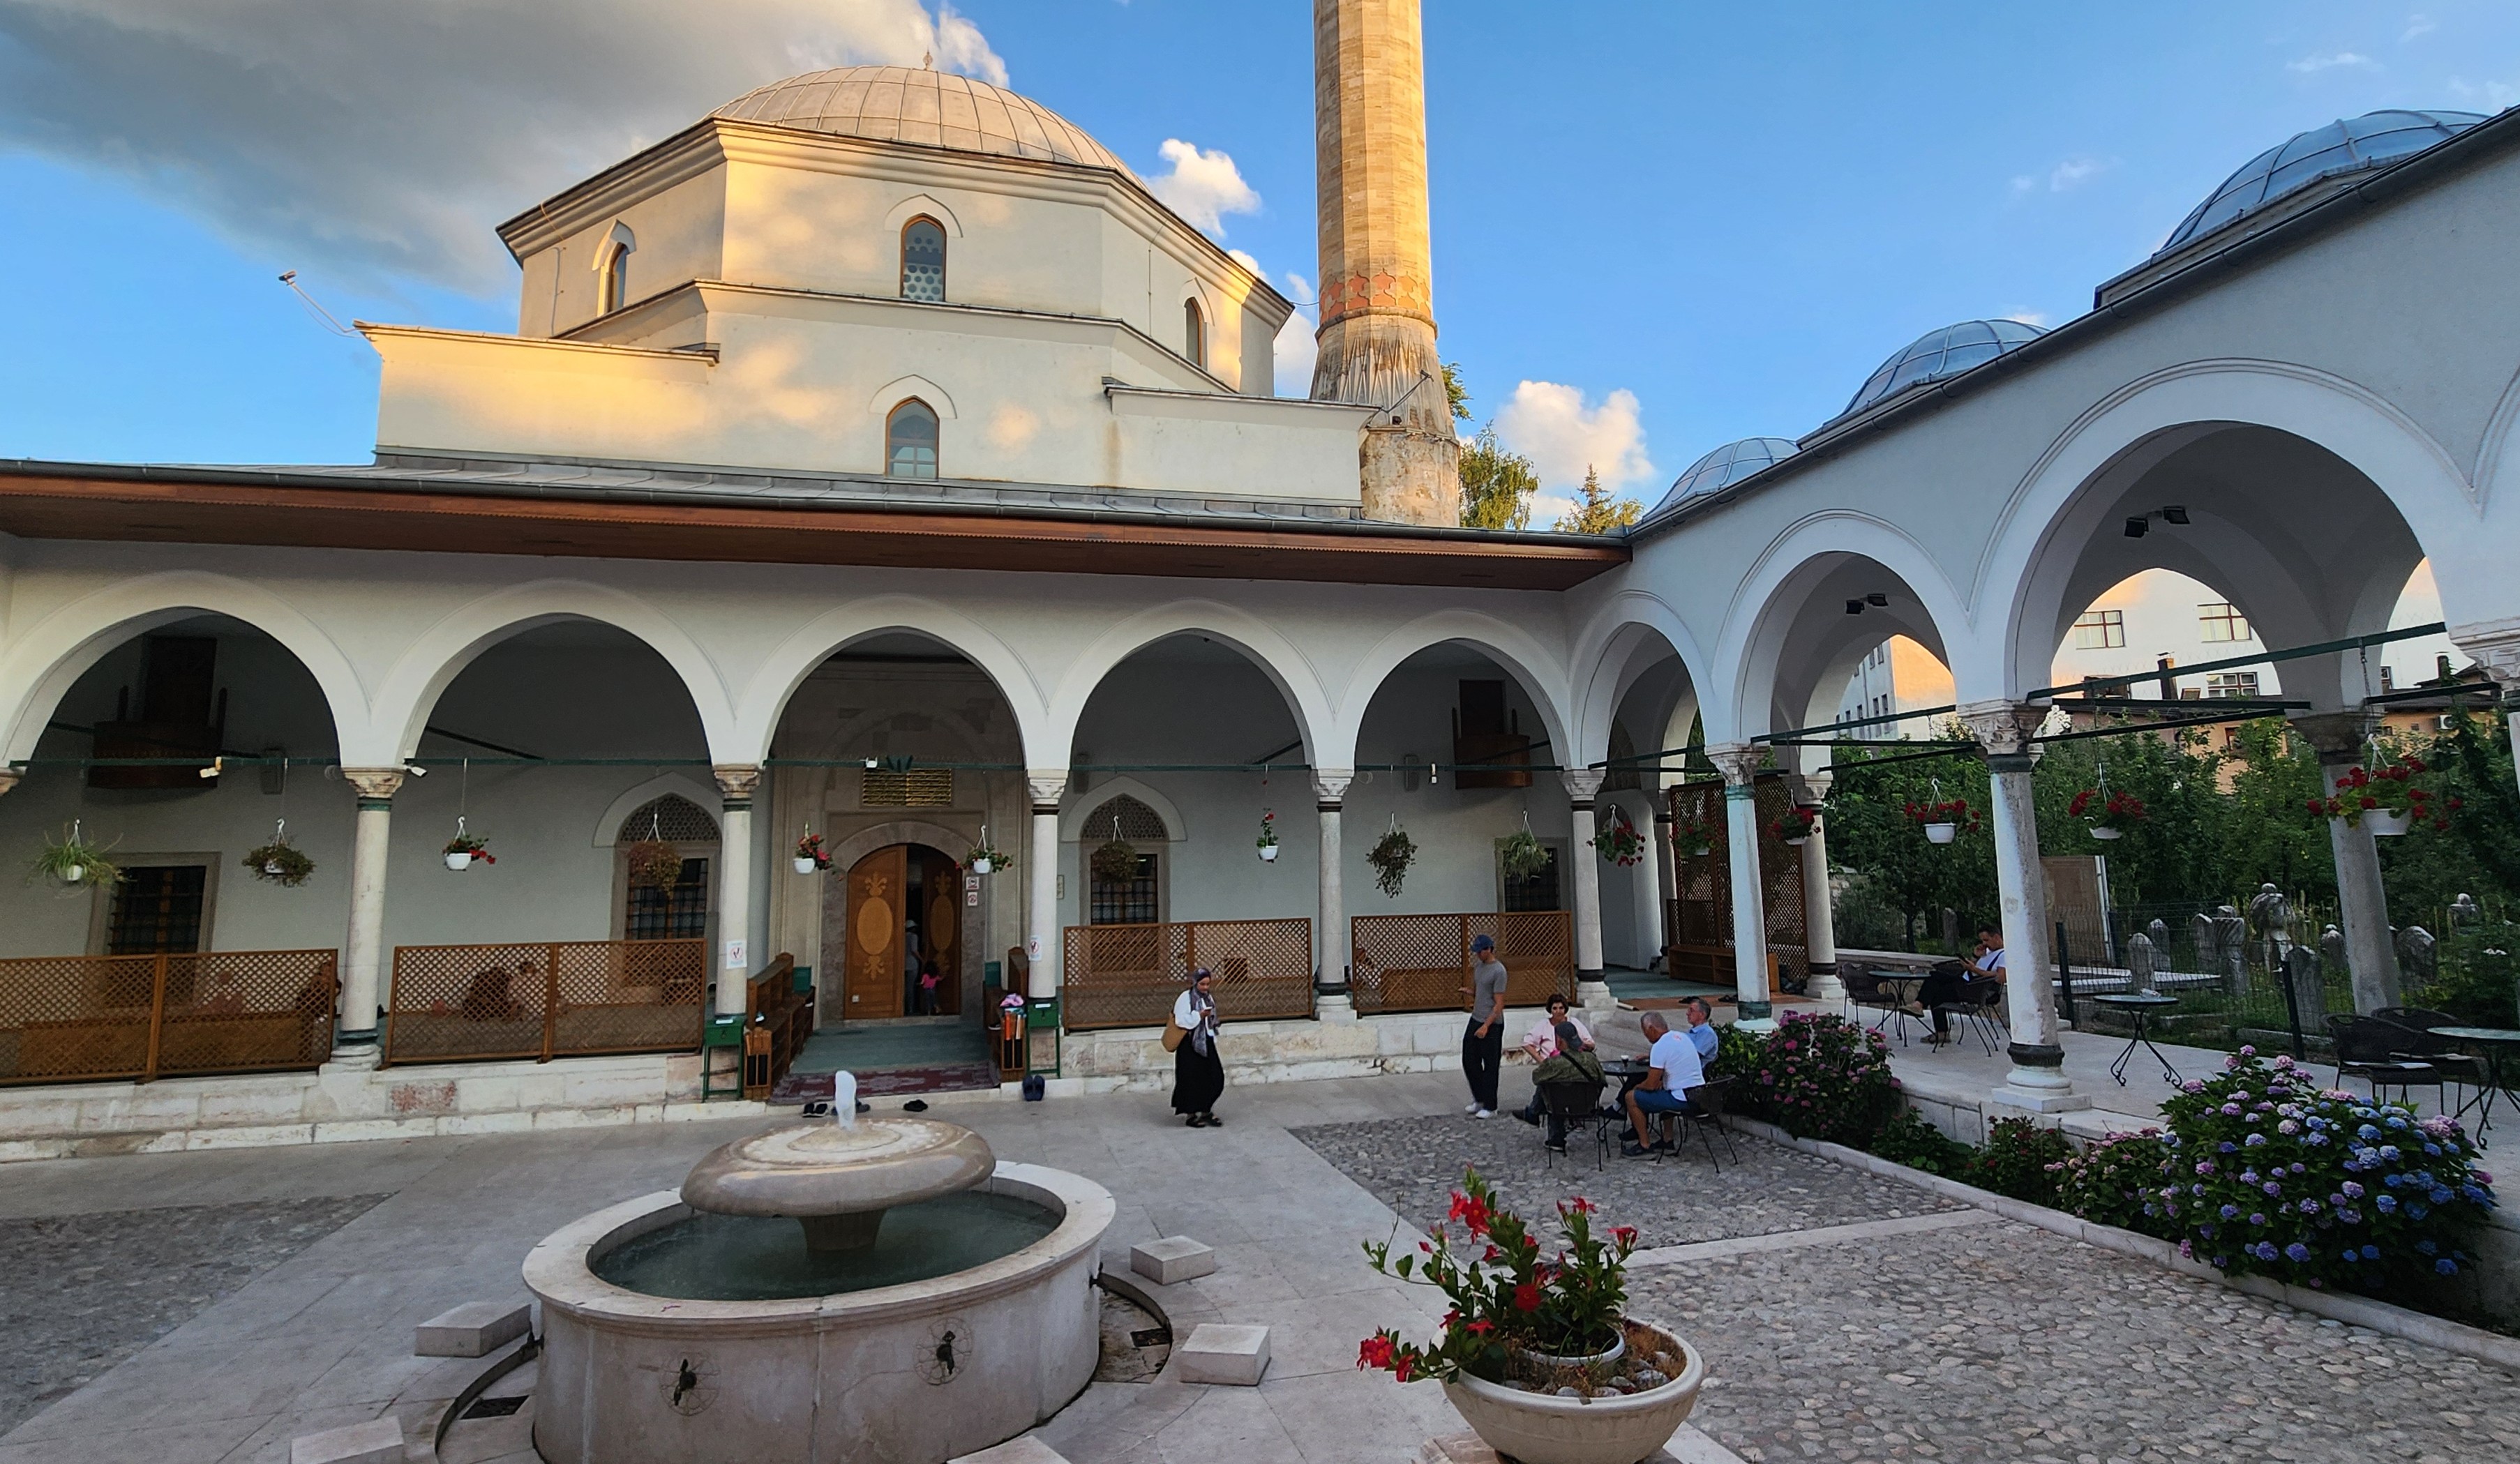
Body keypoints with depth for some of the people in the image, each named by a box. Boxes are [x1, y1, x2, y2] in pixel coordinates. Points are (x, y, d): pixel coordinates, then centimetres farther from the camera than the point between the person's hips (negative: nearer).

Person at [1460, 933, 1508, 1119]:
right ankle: (1479, 1100, 26)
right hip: (1475, 1020, 8)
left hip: (1492, 1025, -8)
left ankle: (1490, 1107, 9)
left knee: (1490, 1066, 0)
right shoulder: (1478, 965, 9)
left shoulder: (1498, 971, -16)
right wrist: (1468, 991, -2)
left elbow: (1499, 1004, -17)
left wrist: (1486, 1026, -21)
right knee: (1469, 1060, 12)